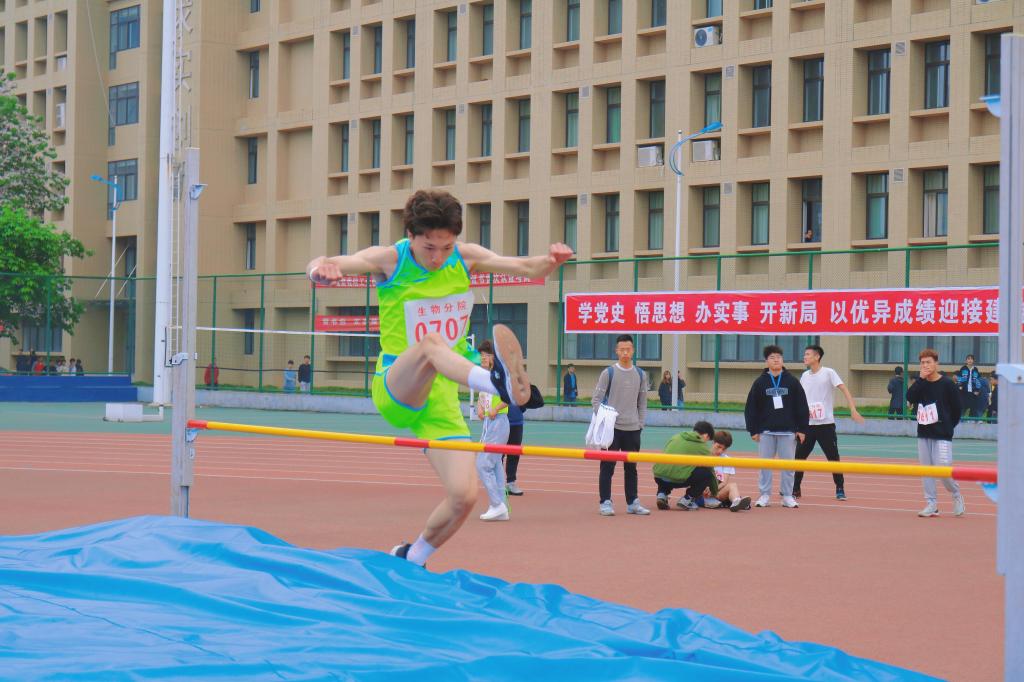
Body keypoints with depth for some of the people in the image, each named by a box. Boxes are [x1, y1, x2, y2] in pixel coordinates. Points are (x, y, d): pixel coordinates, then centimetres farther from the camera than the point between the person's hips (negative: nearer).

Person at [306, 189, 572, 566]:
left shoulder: (466, 257, 4)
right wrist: (321, 267, -45)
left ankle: (412, 558, 17)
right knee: (430, 342, -37)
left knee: (464, 496, -10)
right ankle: (498, 383, -67)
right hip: (394, 393, -4)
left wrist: (551, 260, -22)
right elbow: (327, 265, -20)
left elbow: (528, 268, 2)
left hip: (441, 397, 4)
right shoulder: (389, 259, -7)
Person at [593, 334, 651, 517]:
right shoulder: (608, 373, -2)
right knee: (607, 467, -1)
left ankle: (632, 503, 16)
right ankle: (606, 503, 2)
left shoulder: (640, 375, 9)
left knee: (631, 467, 10)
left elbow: (642, 402, 14)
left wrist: (641, 424, 7)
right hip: (612, 427, -4)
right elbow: (596, 399, -1)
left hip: (633, 429, 4)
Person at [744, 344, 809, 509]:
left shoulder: (792, 381, 4)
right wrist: (753, 430, -2)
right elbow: (751, 408, 4)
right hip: (766, 431, 0)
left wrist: (802, 429, 0)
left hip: (788, 431, 0)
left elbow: (802, 407, 4)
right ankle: (765, 495, 11)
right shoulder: (760, 382, 4)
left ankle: (788, 497, 10)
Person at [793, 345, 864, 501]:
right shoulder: (804, 376, 10)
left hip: (826, 424, -5)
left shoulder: (828, 373, -6)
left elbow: (845, 390, -11)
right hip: (807, 424, 5)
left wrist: (853, 410, -20)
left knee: (833, 457, -2)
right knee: (799, 456, 3)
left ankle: (840, 489, 8)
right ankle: (795, 489, 12)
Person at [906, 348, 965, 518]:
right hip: (923, 434, 5)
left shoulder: (947, 384, -6)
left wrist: (949, 426, 2)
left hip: (942, 435, -5)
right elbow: (910, 397, -11)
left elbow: (957, 408, -1)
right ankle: (931, 504, 11)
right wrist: (921, 379, -14)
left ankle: (957, 496, 13)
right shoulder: (920, 384, 7)